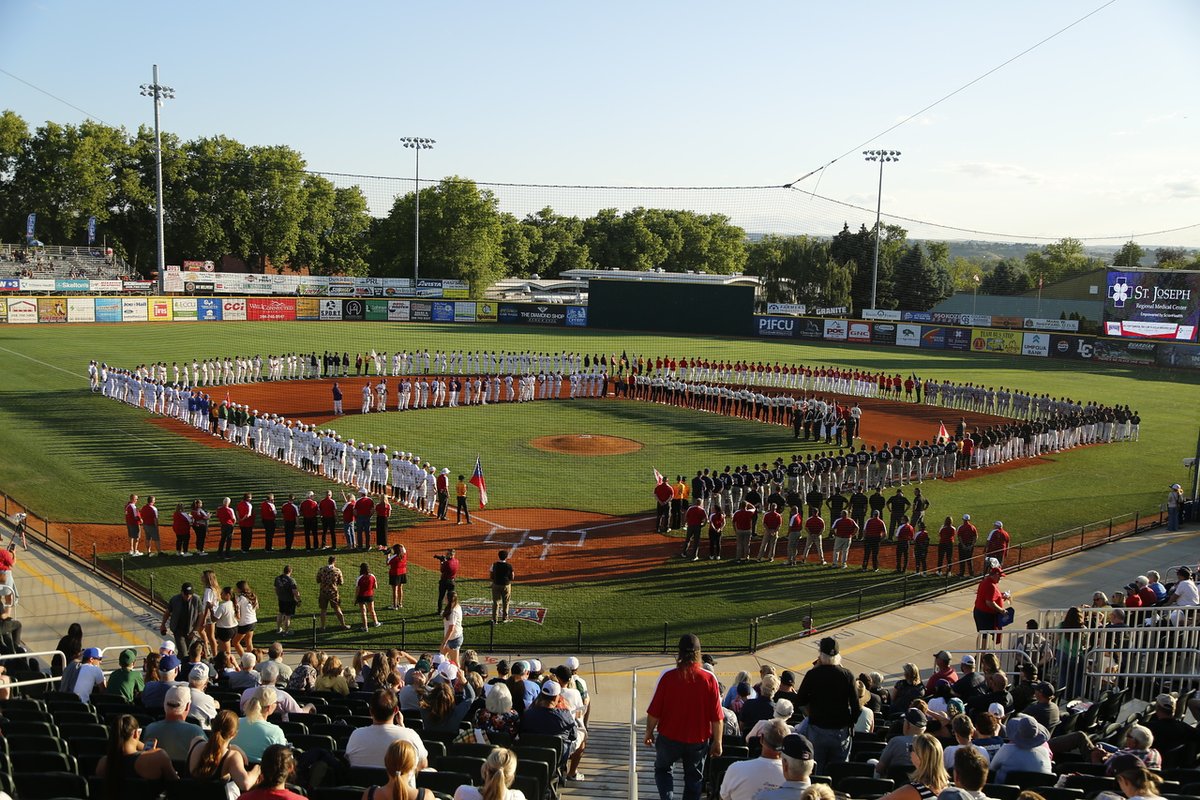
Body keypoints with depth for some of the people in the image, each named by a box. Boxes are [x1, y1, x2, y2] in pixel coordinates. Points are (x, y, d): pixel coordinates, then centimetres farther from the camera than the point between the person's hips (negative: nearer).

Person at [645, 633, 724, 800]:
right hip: (698, 740, 1)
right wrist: (717, 742, 4)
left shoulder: (667, 677, -15)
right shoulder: (709, 678, -13)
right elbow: (717, 717, -9)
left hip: (669, 737, -1)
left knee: (662, 769, 21)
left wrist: (649, 733, 6)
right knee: (694, 777, 18)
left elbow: (654, 712, -10)